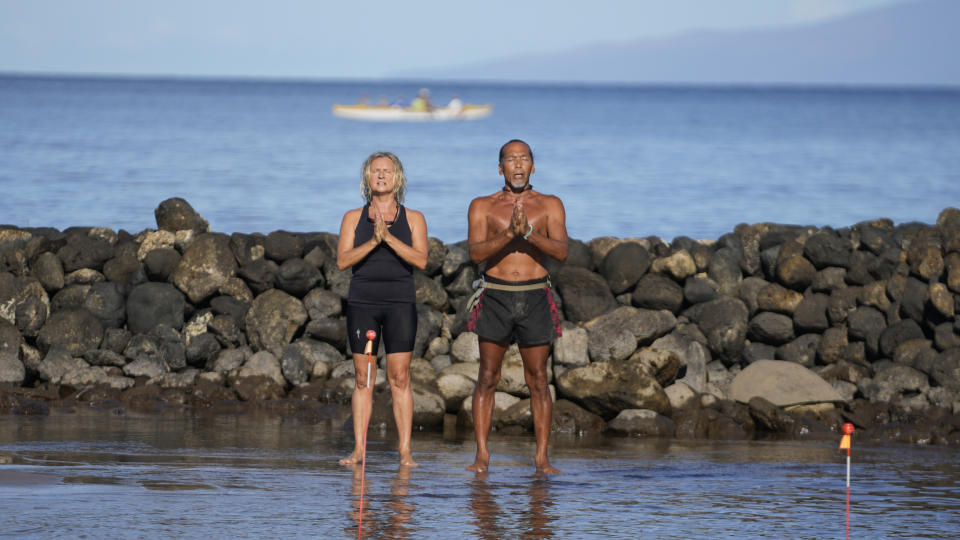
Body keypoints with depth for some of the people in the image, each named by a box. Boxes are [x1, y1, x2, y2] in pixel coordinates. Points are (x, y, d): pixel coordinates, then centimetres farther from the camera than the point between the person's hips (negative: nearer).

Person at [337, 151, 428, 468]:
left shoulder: (413, 219, 8)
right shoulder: (354, 218, 10)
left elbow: (420, 260, -6)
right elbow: (342, 261, -1)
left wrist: (389, 237, -15)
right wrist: (373, 241, -14)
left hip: (400, 302, -1)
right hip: (362, 301, 1)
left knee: (399, 378, -5)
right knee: (363, 378, 0)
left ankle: (405, 451, -5)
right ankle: (359, 449, 2)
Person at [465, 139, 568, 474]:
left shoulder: (550, 205, 7)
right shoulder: (483, 206, 6)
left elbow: (561, 251, -6)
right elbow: (476, 252, -7)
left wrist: (529, 233, -21)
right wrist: (508, 234, -22)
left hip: (535, 297, 0)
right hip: (495, 296, 0)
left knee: (537, 380, 1)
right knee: (487, 378, -1)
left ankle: (542, 457, 4)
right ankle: (482, 455, 2)